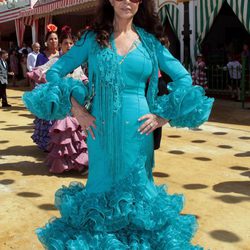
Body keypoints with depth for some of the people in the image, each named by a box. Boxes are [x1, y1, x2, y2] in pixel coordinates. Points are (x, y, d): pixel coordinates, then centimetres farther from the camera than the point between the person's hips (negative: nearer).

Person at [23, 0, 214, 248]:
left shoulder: (149, 40, 5)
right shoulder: (93, 38, 3)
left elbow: (183, 78, 8)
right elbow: (55, 71, 5)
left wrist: (164, 116, 0)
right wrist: (76, 110, -4)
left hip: (137, 129, 0)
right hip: (101, 129, 0)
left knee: (137, 187, 10)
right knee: (103, 185, 11)